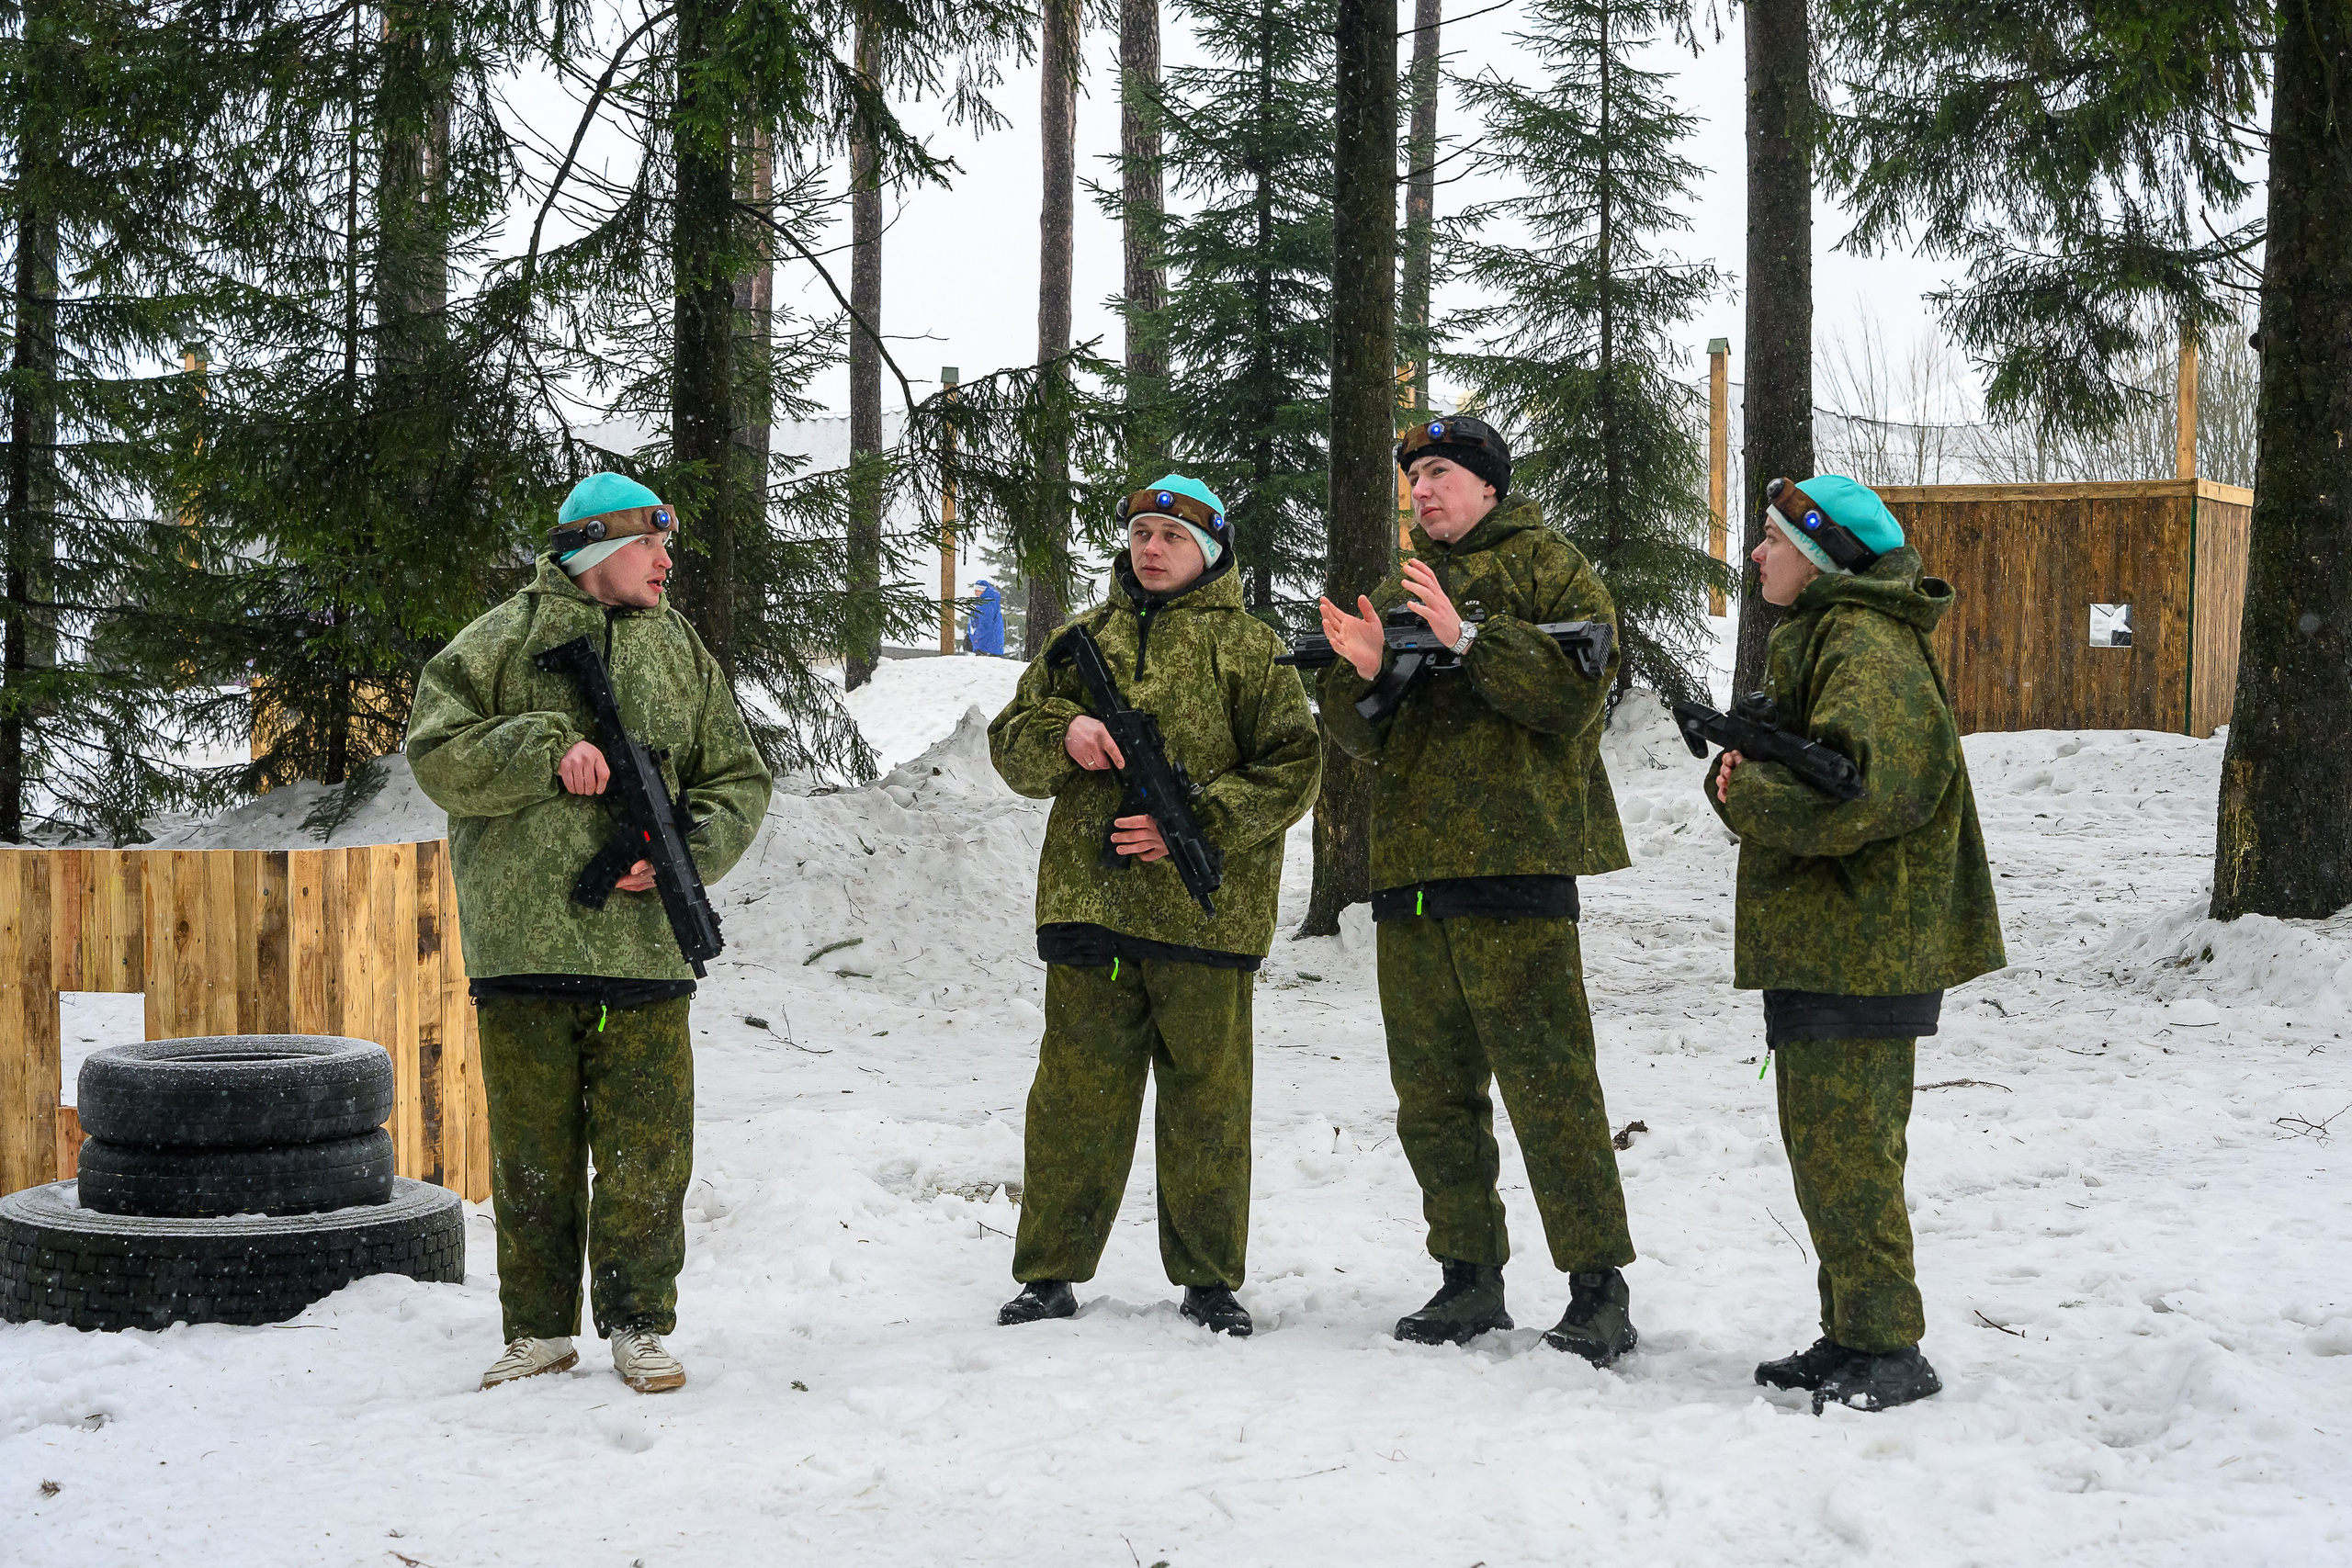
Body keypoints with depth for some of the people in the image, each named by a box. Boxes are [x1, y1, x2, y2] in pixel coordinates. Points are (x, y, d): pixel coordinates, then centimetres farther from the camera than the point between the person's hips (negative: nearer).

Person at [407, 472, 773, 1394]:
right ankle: (541, 1330, 18)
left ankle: (638, 1326, 15)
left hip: (644, 946, 2)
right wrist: (547, 751, -16)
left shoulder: (682, 651, 13)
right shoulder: (501, 643, 3)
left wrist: (683, 850, -5)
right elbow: (437, 757, -5)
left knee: (646, 1153, 3)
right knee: (533, 1152, 6)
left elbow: (738, 781, 13)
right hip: (523, 942, -2)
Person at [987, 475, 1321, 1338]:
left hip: (1206, 907, -2)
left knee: (1207, 1097, 5)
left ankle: (1209, 1278, 16)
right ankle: (1051, 1272, 14)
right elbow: (1010, 743, 16)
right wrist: (1062, 733, -7)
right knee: (1076, 1093, 5)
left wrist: (1194, 823, -13)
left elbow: (1292, 767, -2)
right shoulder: (1083, 640, 16)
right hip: (1088, 901, 2)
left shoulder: (1247, 645, 4)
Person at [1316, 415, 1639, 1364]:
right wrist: (1360, 673, -4)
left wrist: (1469, 637, -18)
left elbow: (1573, 692, -13)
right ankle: (1470, 1277, 19)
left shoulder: (1547, 568, 3)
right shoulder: (1397, 592, 22)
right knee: (1432, 1089, 9)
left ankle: (1599, 1290, -4)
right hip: (1409, 866, 7)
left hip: (1513, 861, -7)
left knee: (1547, 1082, -10)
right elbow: (1359, 737, 17)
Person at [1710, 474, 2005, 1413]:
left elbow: (1853, 785, -28)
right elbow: (1783, 765, 22)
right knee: (1822, 1148, 15)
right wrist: (1740, 773, -1)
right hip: (1816, 940, 11)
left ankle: (1890, 1350, 0)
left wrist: (1748, 797, -14)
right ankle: (1850, 1336, 24)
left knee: (1845, 1151, -8)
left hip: (1860, 945, -11)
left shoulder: (1866, 647, -15)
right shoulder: (1818, 637, 19)